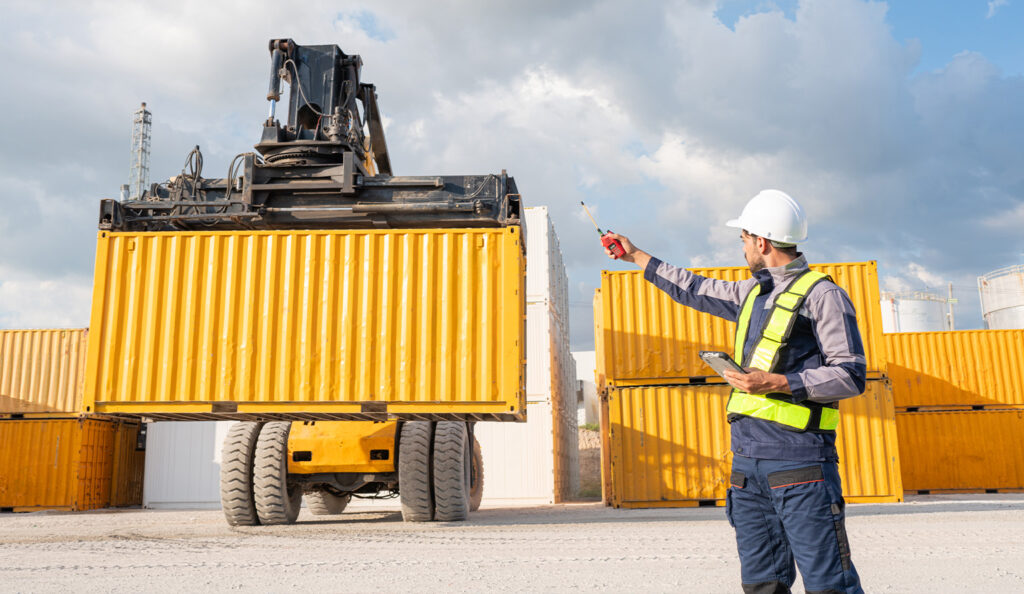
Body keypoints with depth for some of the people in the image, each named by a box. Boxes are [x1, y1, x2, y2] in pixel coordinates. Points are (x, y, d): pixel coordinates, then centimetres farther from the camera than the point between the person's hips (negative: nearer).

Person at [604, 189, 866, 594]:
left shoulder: (821, 295, -5)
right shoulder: (752, 293, 19)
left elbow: (851, 375, -9)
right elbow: (695, 290, 32)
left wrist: (778, 383, -18)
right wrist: (636, 256, 38)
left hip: (798, 458, -7)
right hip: (747, 458, 8)